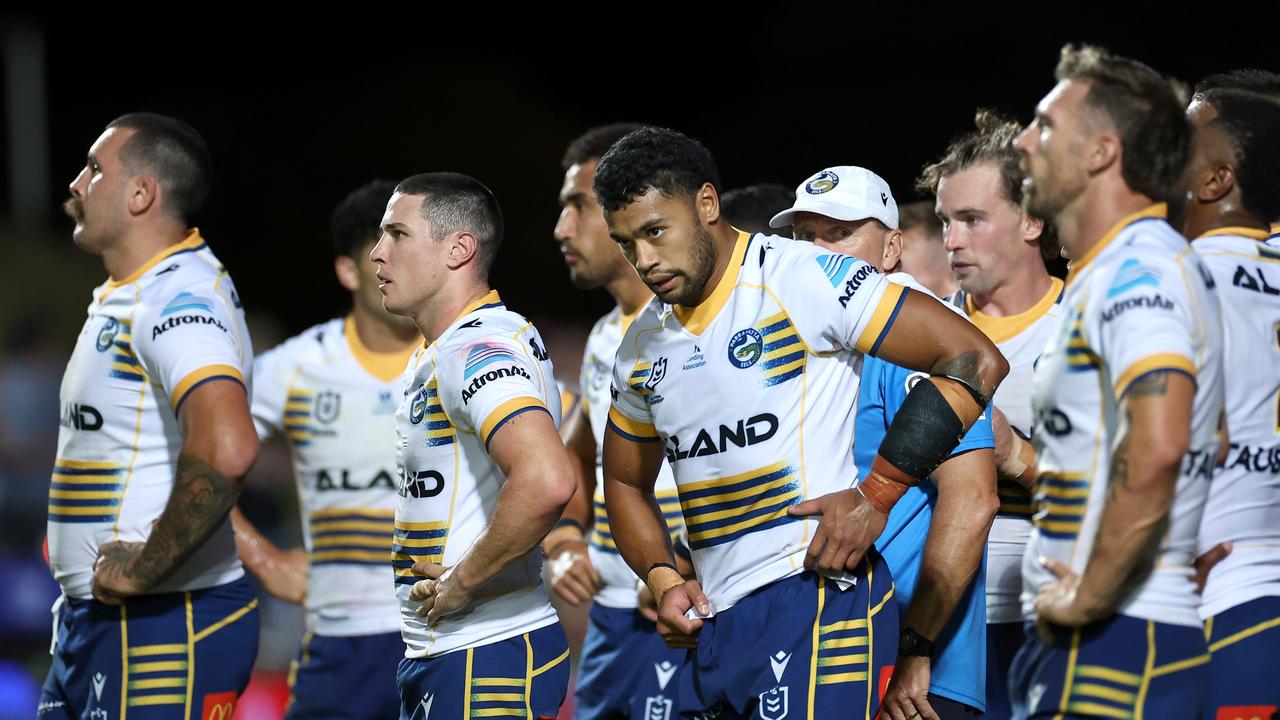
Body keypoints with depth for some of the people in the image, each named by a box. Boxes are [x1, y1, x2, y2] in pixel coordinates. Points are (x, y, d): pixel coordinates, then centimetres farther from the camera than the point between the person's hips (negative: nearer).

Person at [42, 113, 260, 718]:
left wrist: (143, 570, -24)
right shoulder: (125, 298, 15)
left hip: (163, 625, -10)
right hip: (94, 622, 10)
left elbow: (226, 450, -34)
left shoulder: (178, 299, -18)